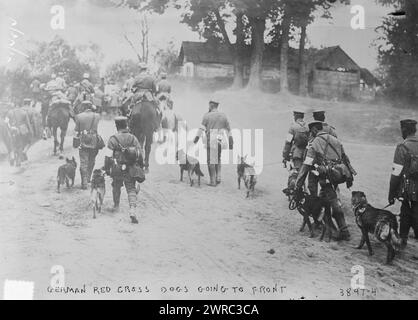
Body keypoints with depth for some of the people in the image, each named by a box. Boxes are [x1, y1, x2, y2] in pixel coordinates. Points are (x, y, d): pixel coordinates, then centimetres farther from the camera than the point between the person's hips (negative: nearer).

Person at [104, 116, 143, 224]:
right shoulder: (133, 138, 2)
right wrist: (140, 167, 16)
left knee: (116, 187, 22)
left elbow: (109, 156, -10)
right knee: (131, 190, 4)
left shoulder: (113, 139, -9)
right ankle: (132, 210, -14)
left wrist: (107, 168, 0)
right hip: (131, 170, 2)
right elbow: (140, 154, 6)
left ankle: (116, 206, 38)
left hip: (117, 169, -2)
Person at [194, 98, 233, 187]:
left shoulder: (207, 115, -4)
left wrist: (197, 137, -17)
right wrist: (231, 142, 12)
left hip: (211, 140, -4)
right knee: (217, 160, 21)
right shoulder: (223, 115, 9)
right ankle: (218, 178, 12)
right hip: (220, 140, 5)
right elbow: (228, 129, 9)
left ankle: (213, 181, -1)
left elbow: (202, 128, -13)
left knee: (211, 161, 1)